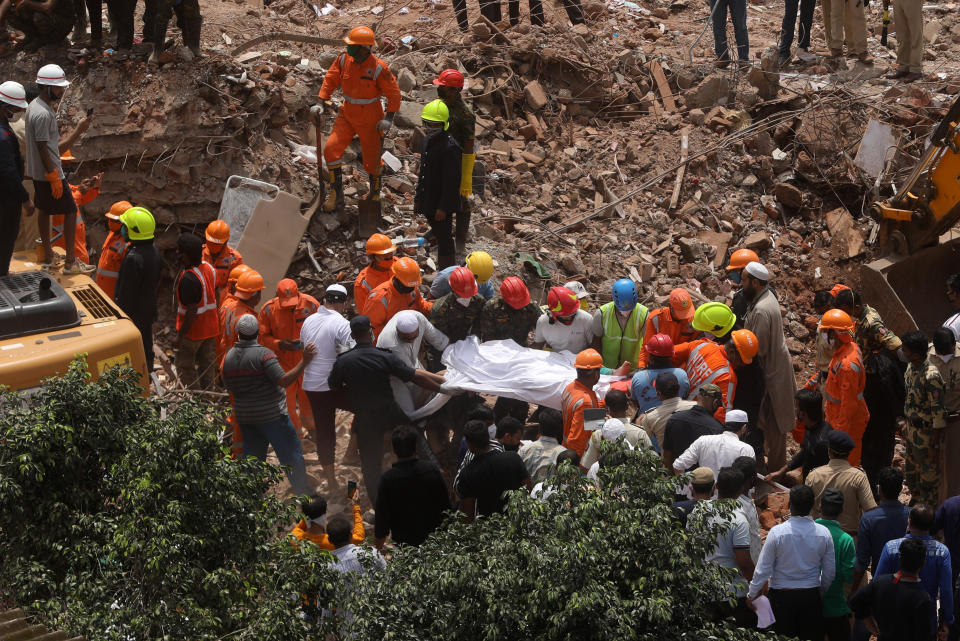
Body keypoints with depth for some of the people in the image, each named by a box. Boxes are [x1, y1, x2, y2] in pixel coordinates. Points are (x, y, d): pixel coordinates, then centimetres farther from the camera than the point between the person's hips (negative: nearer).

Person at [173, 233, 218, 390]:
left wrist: (179, 336, -20)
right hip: (211, 328, 8)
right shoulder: (209, 268, -1)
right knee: (206, 365, 17)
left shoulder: (188, 279, -28)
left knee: (184, 366, 8)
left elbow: (192, 311, -27)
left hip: (192, 330, -8)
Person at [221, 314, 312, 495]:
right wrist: (304, 362, -27)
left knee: (252, 456, 15)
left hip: (244, 417, 6)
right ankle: (303, 495, 9)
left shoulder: (229, 357, 1)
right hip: (272, 415, -6)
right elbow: (284, 380, -26)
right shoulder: (263, 354, -18)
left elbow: (228, 387, 9)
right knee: (292, 455, 5)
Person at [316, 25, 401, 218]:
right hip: (347, 115, 4)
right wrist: (323, 99, 1)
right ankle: (336, 193, 2)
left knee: (371, 159, 6)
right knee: (331, 149, -10)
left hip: (369, 121, -4)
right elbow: (330, 79, 8)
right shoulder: (343, 60, -8)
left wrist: (389, 118, -14)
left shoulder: (379, 68, -19)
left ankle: (375, 194, 31)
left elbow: (393, 93, -10)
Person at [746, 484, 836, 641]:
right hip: (811, 596, 2)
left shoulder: (777, 532, -14)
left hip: (781, 597, -2)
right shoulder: (824, 534, -6)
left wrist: (751, 594, 5)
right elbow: (830, 573, 2)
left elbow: (763, 570, -9)